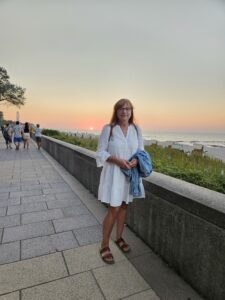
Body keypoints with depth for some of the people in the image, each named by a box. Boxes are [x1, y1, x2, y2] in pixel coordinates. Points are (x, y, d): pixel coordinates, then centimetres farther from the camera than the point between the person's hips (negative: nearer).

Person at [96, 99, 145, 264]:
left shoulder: (137, 130, 2)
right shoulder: (108, 129, -9)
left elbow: (141, 151, 8)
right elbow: (101, 153, -7)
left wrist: (136, 160, -13)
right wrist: (117, 160, -21)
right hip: (113, 173, -4)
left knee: (124, 206, 16)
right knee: (114, 209, -1)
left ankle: (119, 238, 38)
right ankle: (104, 246, 20)